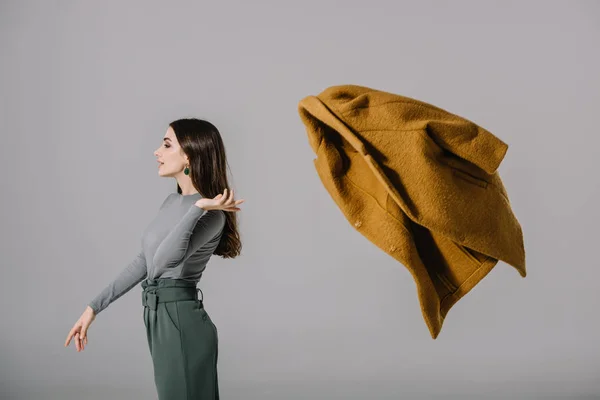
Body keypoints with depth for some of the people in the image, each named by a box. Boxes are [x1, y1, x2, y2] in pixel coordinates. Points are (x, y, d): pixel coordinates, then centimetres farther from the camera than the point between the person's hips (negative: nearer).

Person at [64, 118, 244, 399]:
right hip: (160, 318, 8)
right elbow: (143, 261, 15)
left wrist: (198, 207, -30)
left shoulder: (211, 214, -14)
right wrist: (94, 307, 13)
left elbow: (165, 260, -29)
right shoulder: (172, 202, 13)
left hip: (182, 320, -8)